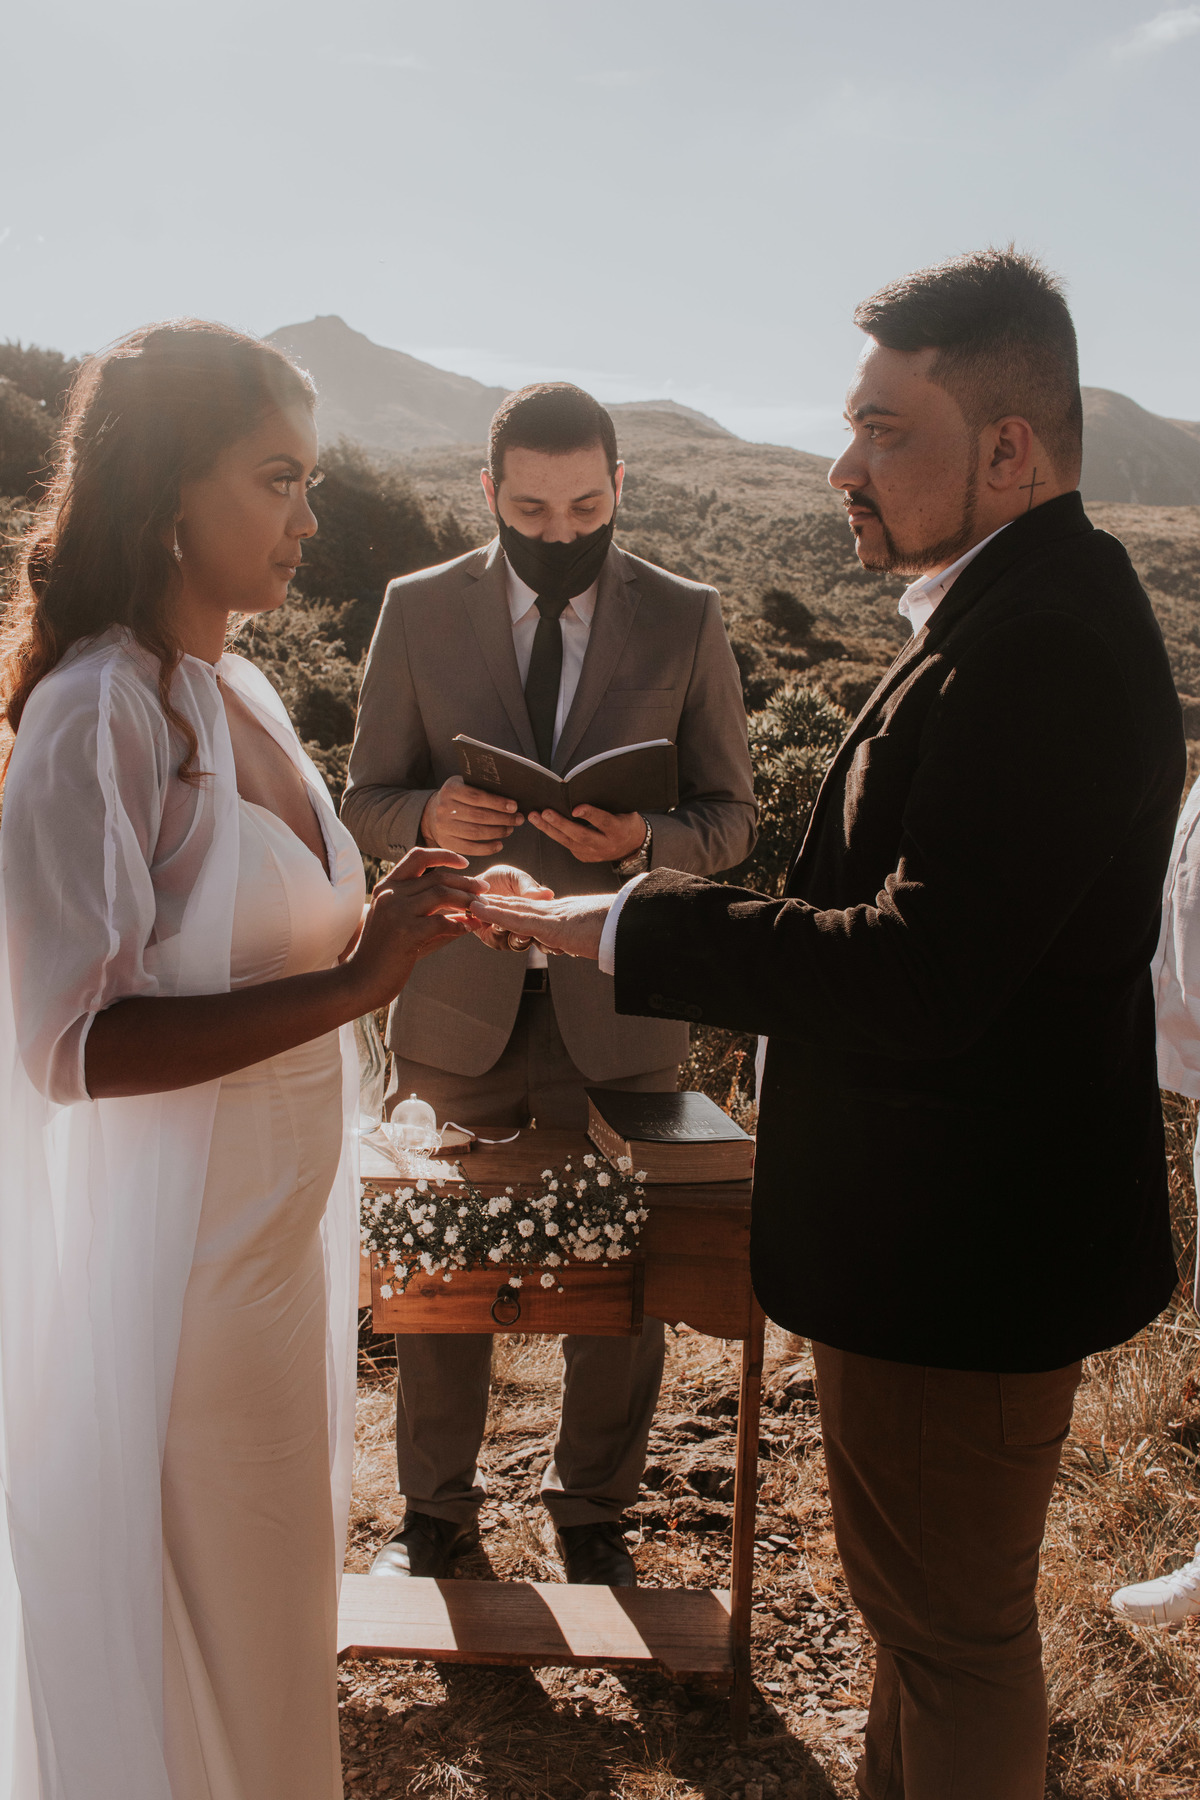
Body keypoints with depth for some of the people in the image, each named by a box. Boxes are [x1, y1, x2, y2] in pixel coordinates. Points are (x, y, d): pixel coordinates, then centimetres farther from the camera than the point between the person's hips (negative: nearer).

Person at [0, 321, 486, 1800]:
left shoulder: (242, 694, 7)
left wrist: (379, 923, -2)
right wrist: (351, 982, -28)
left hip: (277, 1221, 8)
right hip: (164, 1256, -8)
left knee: (262, 1599, 24)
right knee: (169, 1636, 11)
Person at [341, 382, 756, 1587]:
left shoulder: (685, 622, -1)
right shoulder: (419, 611, 0)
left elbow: (729, 819, 2)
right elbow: (366, 802, 4)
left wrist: (643, 838, -20)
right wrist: (431, 819, -19)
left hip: (618, 1008, 0)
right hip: (457, 1003, 1)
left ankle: (592, 1509, 36)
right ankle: (436, 1508, 37)